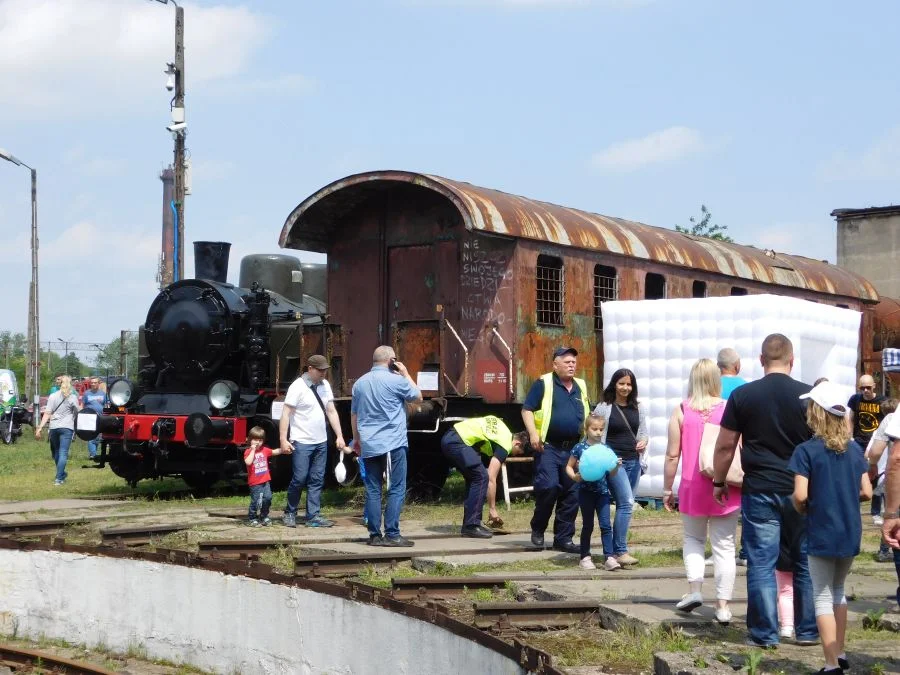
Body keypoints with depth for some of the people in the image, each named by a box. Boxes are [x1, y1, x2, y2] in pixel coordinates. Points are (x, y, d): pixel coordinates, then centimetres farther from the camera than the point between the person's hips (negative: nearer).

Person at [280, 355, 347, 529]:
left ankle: (313, 517, 9)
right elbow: (286, 414, -12)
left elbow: (331, 411, 12)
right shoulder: (298, 387, -11)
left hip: (321, 442, 6)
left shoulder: (324, 385, 8)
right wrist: (283, 440, -17)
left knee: (317, 480, 5)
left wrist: (339, 436, 6)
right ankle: (289, 514, 12)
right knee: (299, 479, -5)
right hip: (302, 443, -6)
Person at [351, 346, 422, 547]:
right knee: (396, 489, -2)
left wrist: (356, 439, 26)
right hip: (393, 444, -5)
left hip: (368, 445, 6)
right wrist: (406, 373, 13)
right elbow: (418, 396, 7)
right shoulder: (396, 380, -7)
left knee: (372, 490, 7)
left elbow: (354, 414, 17)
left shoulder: (359, 383, 11)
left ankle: (374, 535, 6)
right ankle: (392, 534, -7)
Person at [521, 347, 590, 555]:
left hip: (574, 449, 6)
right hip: (548, 447, -6)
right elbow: (527, 410, -5)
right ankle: (538, 529, 5)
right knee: (549, 487, -17)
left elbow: (586, 416, 25)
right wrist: (533, 433, -18)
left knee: (571, 495, 5)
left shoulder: (580, 386, 16)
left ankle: (563, 538, 13)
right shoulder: (543, 384, -2)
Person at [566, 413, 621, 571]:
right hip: (586, 491, -2)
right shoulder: (580, 448, -3)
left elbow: (611, 473, 11)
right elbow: (569, 466, 4)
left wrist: (617, 466, -10)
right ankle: (585, 557, 17)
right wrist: (574, 476, -15)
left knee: (606, 525, -3)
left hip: (602, 491, 2)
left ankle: (609, 558, -3)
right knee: (587, 526, 8)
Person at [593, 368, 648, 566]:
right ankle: (621, 551, -14)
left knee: (625, 505, 8)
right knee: (626, 503, -16)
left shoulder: (637, 408, 12)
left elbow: (644, 431, 19)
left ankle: (616, 549, 15)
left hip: (634, 461, 6)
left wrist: (644, 441, -4)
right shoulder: (604, 408, -2)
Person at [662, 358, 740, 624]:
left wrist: (667, 489, 6)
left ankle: (694, 589, 5)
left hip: (693, 487, 0)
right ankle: (723, 605, 3)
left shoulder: (681, 411, -5)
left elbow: (672, 455, -3)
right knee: (724, 545, 6)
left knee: (693, 539, 20)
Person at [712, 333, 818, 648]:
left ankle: (764, 634, 5)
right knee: (807, 562, 12)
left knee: (761, 563, 3)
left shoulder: (742, 395, -3)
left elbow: (725, 446, 1)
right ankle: (808, 631, 19)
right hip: (802, 491, 1)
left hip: (759, 491, -1)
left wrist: (719, 482, 14)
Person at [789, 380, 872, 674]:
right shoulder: (854, 449, 3)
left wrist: (802, 510, 2)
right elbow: (866, 492, 2)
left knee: (823, 597, 5)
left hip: (822, 535, -5)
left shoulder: (807, 450, -13)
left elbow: (800, 496, -19)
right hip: (851, 534, 5)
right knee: (838, 591, 24)